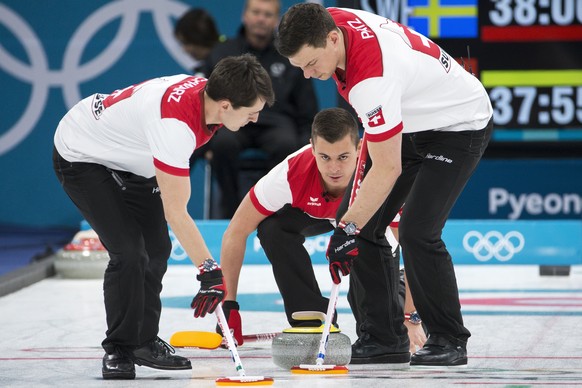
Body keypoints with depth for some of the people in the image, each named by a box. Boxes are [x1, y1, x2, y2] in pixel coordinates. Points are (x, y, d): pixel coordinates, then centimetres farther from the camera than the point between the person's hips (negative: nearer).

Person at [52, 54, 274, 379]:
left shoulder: (206, 90, -15)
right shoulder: (174, 121, -40)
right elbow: (175, 213, -38)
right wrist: (210, 271, -37)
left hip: (128, 157, 9)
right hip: (81, 155, -9)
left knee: (156, 249, 7)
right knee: (129, 252, -18)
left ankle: (143, 341, 21)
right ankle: (118, 350, -4)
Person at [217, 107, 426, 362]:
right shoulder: (292, 172, -39)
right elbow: (236, 231, -27)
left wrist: (411, 320, -47)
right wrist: (228, 304, -25)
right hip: (315, 212, 0)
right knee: (273, 228, -28)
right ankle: (313, 320, -19)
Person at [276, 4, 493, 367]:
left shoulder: (373, 78, -38)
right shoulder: (329, 22, -14)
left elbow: (388, 169, -34)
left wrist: (349, 229, -31)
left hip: (460, 124, -9)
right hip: (408, 122, 9)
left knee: (417, 232, -21)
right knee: (359, 222, 0)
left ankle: (450, 340, -5)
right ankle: (384, 337, 6)